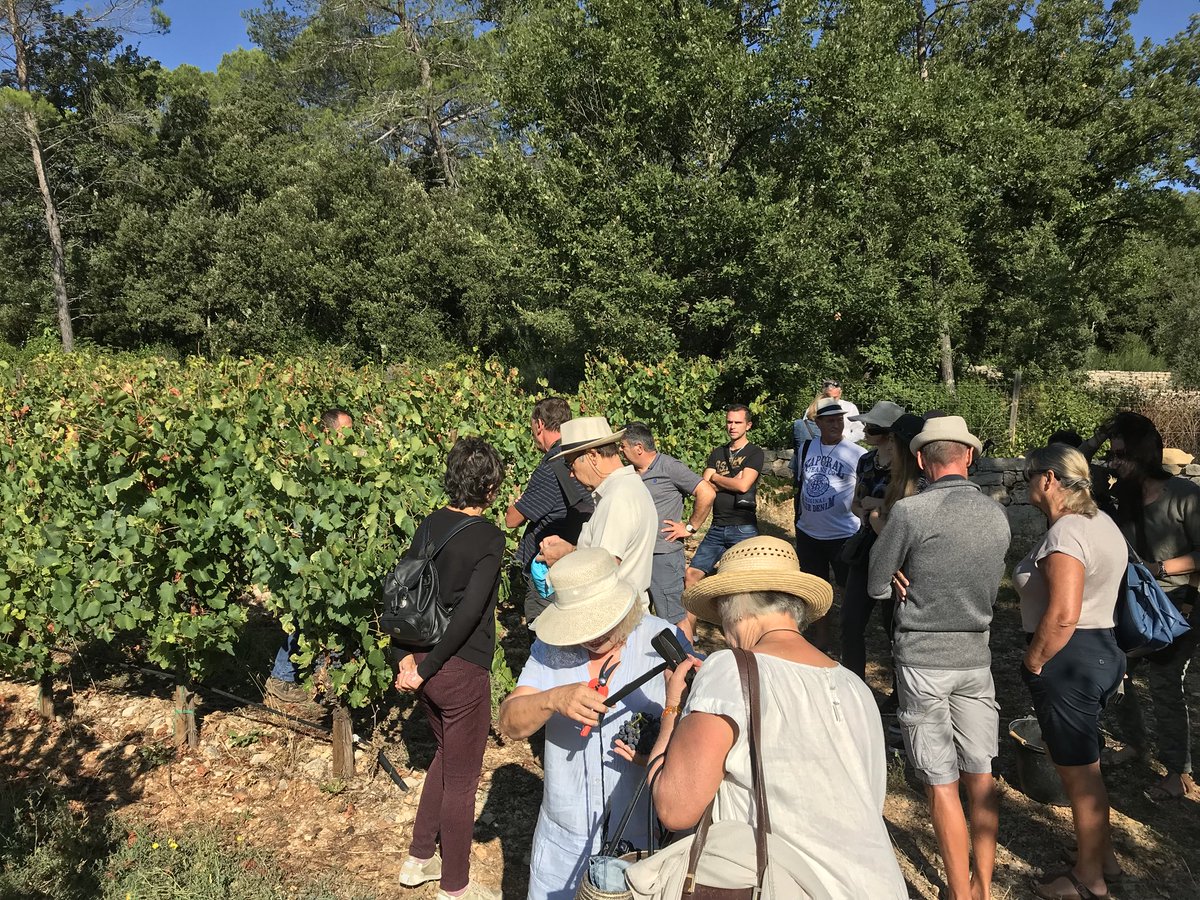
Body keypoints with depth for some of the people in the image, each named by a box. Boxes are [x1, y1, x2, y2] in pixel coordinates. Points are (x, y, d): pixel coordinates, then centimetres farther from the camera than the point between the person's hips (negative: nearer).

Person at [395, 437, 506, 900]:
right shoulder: (489, 537, -17)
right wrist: (428, 667, -15)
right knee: (461, 779, 10)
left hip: (425, 659, 7)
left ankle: (418, 860, 39)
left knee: (446, 755, 28)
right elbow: (469, 611, -22)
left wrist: (410, 655, 2)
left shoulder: (430, 524, 2)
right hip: (462, 670, -7)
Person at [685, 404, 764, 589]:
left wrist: (716, 478, 0)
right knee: (691, 575, 0)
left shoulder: (754, 452, 0)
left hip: (743, 527, -5)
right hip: (718, 527, 5)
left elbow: (743, 485, -14)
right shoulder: (717, 453, 15)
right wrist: (732, 480, -8)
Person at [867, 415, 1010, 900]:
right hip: (976, 654, 5)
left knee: (941, 783, 4)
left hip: (923, 657, -5)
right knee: (980, 775, 15)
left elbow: (877, 586, -6)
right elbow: (990, 584, 12)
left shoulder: (910, 511, -15)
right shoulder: (997, 514, 1)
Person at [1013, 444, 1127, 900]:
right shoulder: (1101, 522, 9)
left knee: (1078, 772, 6)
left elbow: (1062, 615, -29)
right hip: (1101, 649, 10)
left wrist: (1033, 662, -15)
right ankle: (1102, 852, 40)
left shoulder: (1065, 533, -22)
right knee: (1084, 764, 24)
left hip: (1068, 659, -10)